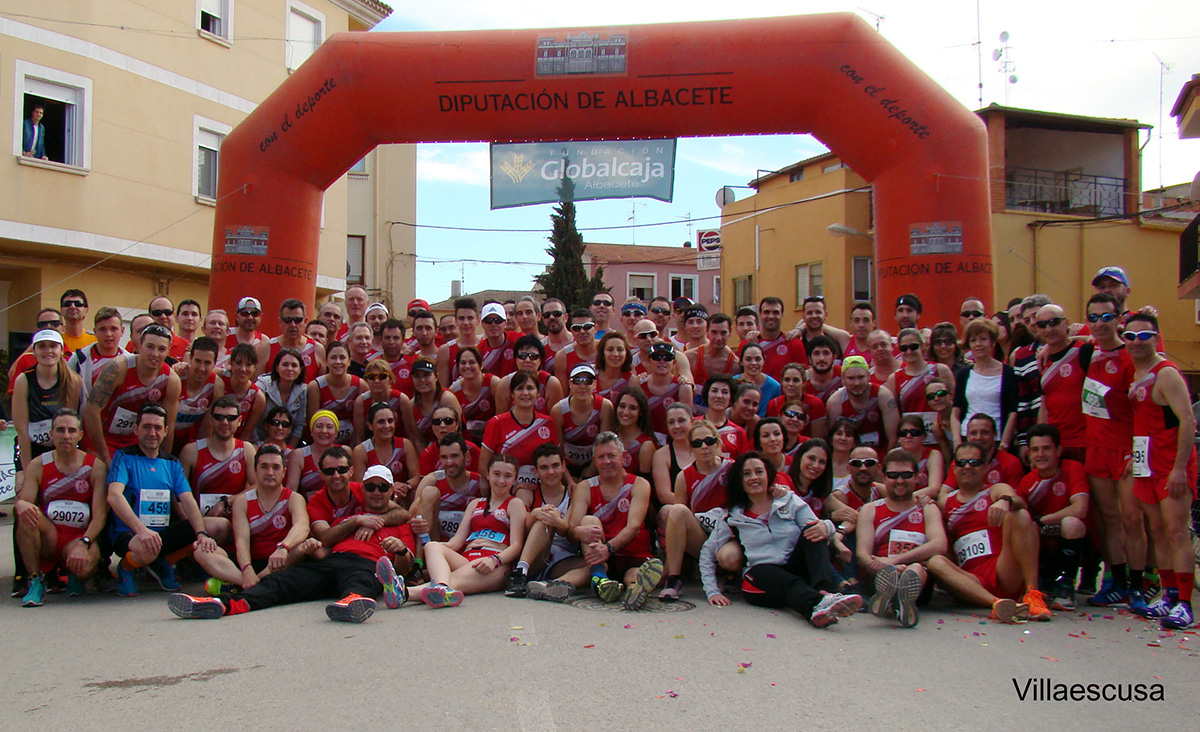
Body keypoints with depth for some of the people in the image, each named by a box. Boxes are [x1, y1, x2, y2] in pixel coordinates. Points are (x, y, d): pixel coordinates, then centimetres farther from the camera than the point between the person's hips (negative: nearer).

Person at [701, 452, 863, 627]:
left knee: (813, 532, -23)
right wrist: (712, 591, 2)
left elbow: (815, 530, 3)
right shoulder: (732, 517, 11)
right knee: (791, 583, -36)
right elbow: (707, 552, 14)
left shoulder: (791, 501, 13)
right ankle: (818, 605, -69)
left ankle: (824, 592, -46)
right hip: (760, 575, -2)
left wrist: (826, 528, -22)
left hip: (796, 570, 2)